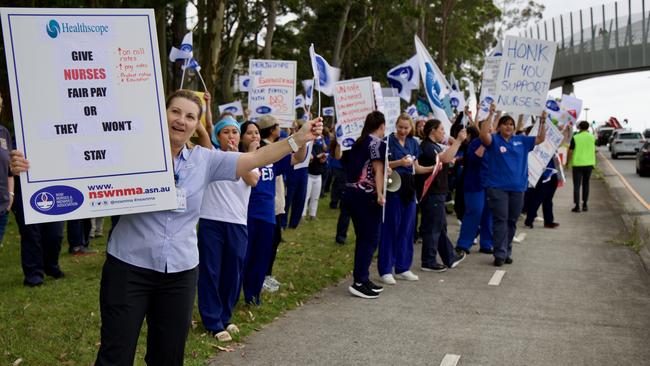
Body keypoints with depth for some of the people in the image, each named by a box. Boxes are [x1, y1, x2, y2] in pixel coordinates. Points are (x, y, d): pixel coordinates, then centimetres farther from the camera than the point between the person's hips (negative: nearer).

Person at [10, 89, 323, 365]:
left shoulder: (204, 160, 2)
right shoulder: (134, 151, -6)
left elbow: (255, 158, 1)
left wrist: (297, 140, -8)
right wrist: (31, 166, -24)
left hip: (180, 273, 3)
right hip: (129, 267, -3)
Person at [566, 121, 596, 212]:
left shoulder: (575, 138, -9)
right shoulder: (592, 137, 1)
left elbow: (570, 151, -7)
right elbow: (594, 150, 15)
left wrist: (567, 162, 2)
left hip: (577, 164, -3)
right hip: (589, 163, 3)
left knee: (577, 185, 1)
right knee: (586, 184, 16)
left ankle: (577, 206, -4)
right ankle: (585, 205, 18)